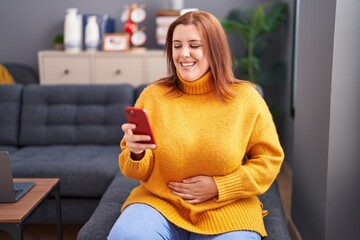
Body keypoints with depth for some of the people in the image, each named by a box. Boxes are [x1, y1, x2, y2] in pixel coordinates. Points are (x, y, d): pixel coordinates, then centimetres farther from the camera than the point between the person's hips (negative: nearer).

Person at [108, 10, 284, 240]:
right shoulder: (153, 95, 2)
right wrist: (137, 153, -19)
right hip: (158, 202, 0)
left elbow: (269, 159, 4)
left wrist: (218, 186, -7)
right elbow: (139, 172, 6)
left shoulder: (245, 98, -1)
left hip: (226, 210, 1)